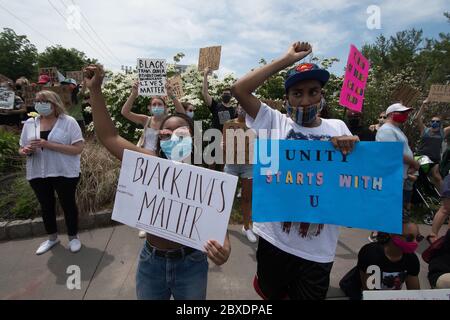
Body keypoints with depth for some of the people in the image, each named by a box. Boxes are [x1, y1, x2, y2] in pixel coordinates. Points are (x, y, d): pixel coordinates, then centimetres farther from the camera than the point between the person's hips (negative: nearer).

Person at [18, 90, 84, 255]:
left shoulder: (68, 121, -9)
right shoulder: (30, 123, 5)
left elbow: (78, 148, -17)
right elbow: (22, 148, 13)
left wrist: (48, 145, -24)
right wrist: (26, 151, -13)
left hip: (64, 173, -5)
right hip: (38, 174, 5)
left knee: (68, 205, 8)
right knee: (46, 206, 17)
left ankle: (73, 237, 28)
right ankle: (52, 237, 37)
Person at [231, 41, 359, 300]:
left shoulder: (337, 128, 1)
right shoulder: (275, 122, -7)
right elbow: (239, 89, -16)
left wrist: (352, 148, -19)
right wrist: (287, 59, -13)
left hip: (319, 249, 2)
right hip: (275, 239, -1)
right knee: (272, 294, 24)